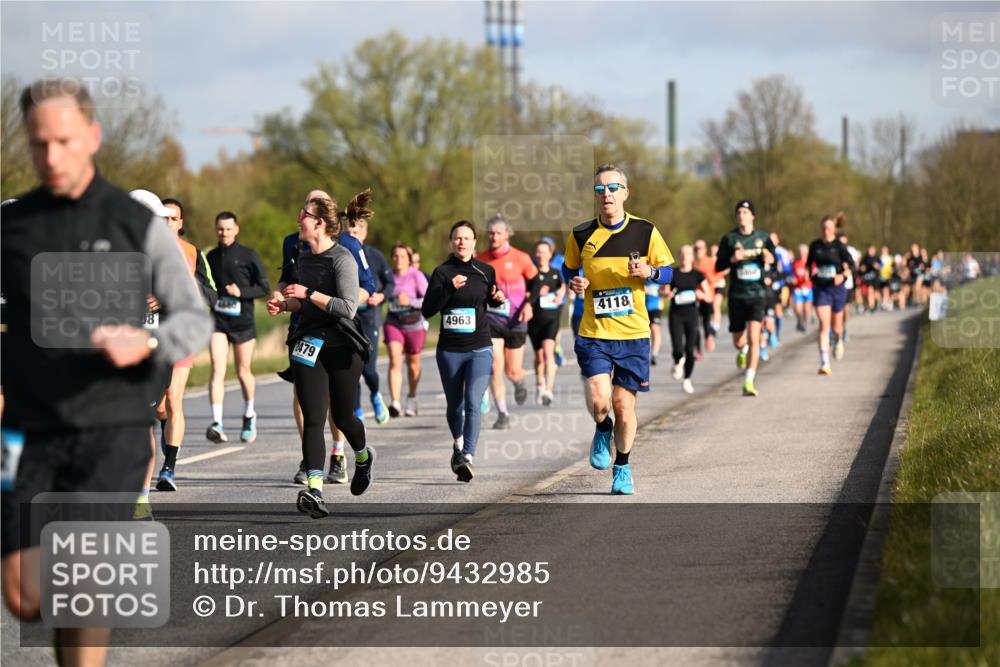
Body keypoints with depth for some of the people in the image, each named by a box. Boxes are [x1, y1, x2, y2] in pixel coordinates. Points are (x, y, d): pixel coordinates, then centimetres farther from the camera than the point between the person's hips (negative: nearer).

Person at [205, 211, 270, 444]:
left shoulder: (248, 255, 0)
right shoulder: (211, 257, 10)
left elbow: (264, 287, -1)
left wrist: (241, 292, -15)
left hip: (243, 321, -1)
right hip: (218, 320, 1)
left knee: (243, 372, 10)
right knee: (217, 370, -13)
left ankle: (249, 416, 34)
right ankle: (217, 424, -22)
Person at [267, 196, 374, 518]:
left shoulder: (342, 259, -12)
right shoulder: (304, 257, 13)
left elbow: (348, 308, -20)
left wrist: (309, 294, -21)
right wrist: (285, 304, 8)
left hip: (342, 346, -5)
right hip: (309, 344, 5)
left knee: (342, 416, 12)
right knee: (313, 419, -10)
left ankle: (363, 458, 46)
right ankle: (314, 490, -21)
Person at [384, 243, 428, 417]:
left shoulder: (417, 275, -11)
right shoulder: (389, 275, 0)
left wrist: (410, 301, -29)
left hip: (414, 324, -1)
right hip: (393, 323, 1)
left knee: (413, 363, 15)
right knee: (394, 362, -16)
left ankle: (412, 397, 39)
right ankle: (395, 403, -24)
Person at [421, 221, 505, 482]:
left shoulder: (485, 271, 4)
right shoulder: (443, 272, -2)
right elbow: (427, 310, -10)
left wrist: (498, 297, 0)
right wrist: (449, 288, -22)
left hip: (480, 348, 0)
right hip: (449, 350, 0)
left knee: (472, 403, -18)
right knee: (454, 405, 13)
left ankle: (467, 457, -26)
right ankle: (458, 444, 42)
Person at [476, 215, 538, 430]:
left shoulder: (520, 258, -5)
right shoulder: (480, 261, -1)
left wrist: (529, 303, -6)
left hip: (515, 320, 0)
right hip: (491, 318, 1)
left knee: (512, 371, 4)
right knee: (495, 366, -13)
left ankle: (519, 383, 43)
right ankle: (502, 414, -5)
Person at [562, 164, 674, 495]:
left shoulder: (645, 232, -1)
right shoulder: (581, 235, 1)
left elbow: (667, 271, 8)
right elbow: (568, 268, 17)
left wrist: (649, 271, -14)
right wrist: (574, 282, -5)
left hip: (633, 333, 0)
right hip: (594, 333, 0)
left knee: (624, 405, 3)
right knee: (598, 400, -16)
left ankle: (622, 469, 24)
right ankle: (602, 431, 20)